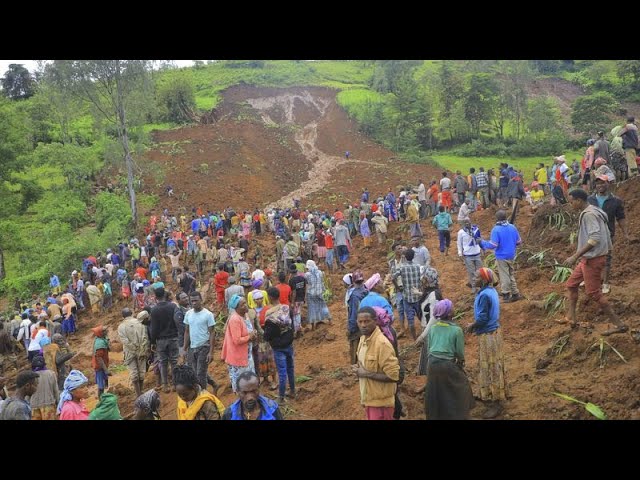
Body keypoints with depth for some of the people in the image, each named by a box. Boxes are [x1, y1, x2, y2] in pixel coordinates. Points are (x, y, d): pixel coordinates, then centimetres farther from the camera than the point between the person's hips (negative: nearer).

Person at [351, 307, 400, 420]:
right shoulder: (363, 339, 4)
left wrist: (366, 373, -21)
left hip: (380, 401, -8)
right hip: (368, 398, 8)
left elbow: (393, 376, -25)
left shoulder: (382, 343, -23)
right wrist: (358, 368, -1)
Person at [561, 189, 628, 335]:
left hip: (593, 259, -11)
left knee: (594, 292, -5)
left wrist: (575, 256, -28)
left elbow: (595, 238, -28)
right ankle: (570, 318, 22)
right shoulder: (594, 212, 12)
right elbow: (607, 236, 16)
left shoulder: (588, 214, -19)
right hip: (589, 258, 11)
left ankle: (619, 324, 2)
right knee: (571, 284, 16)